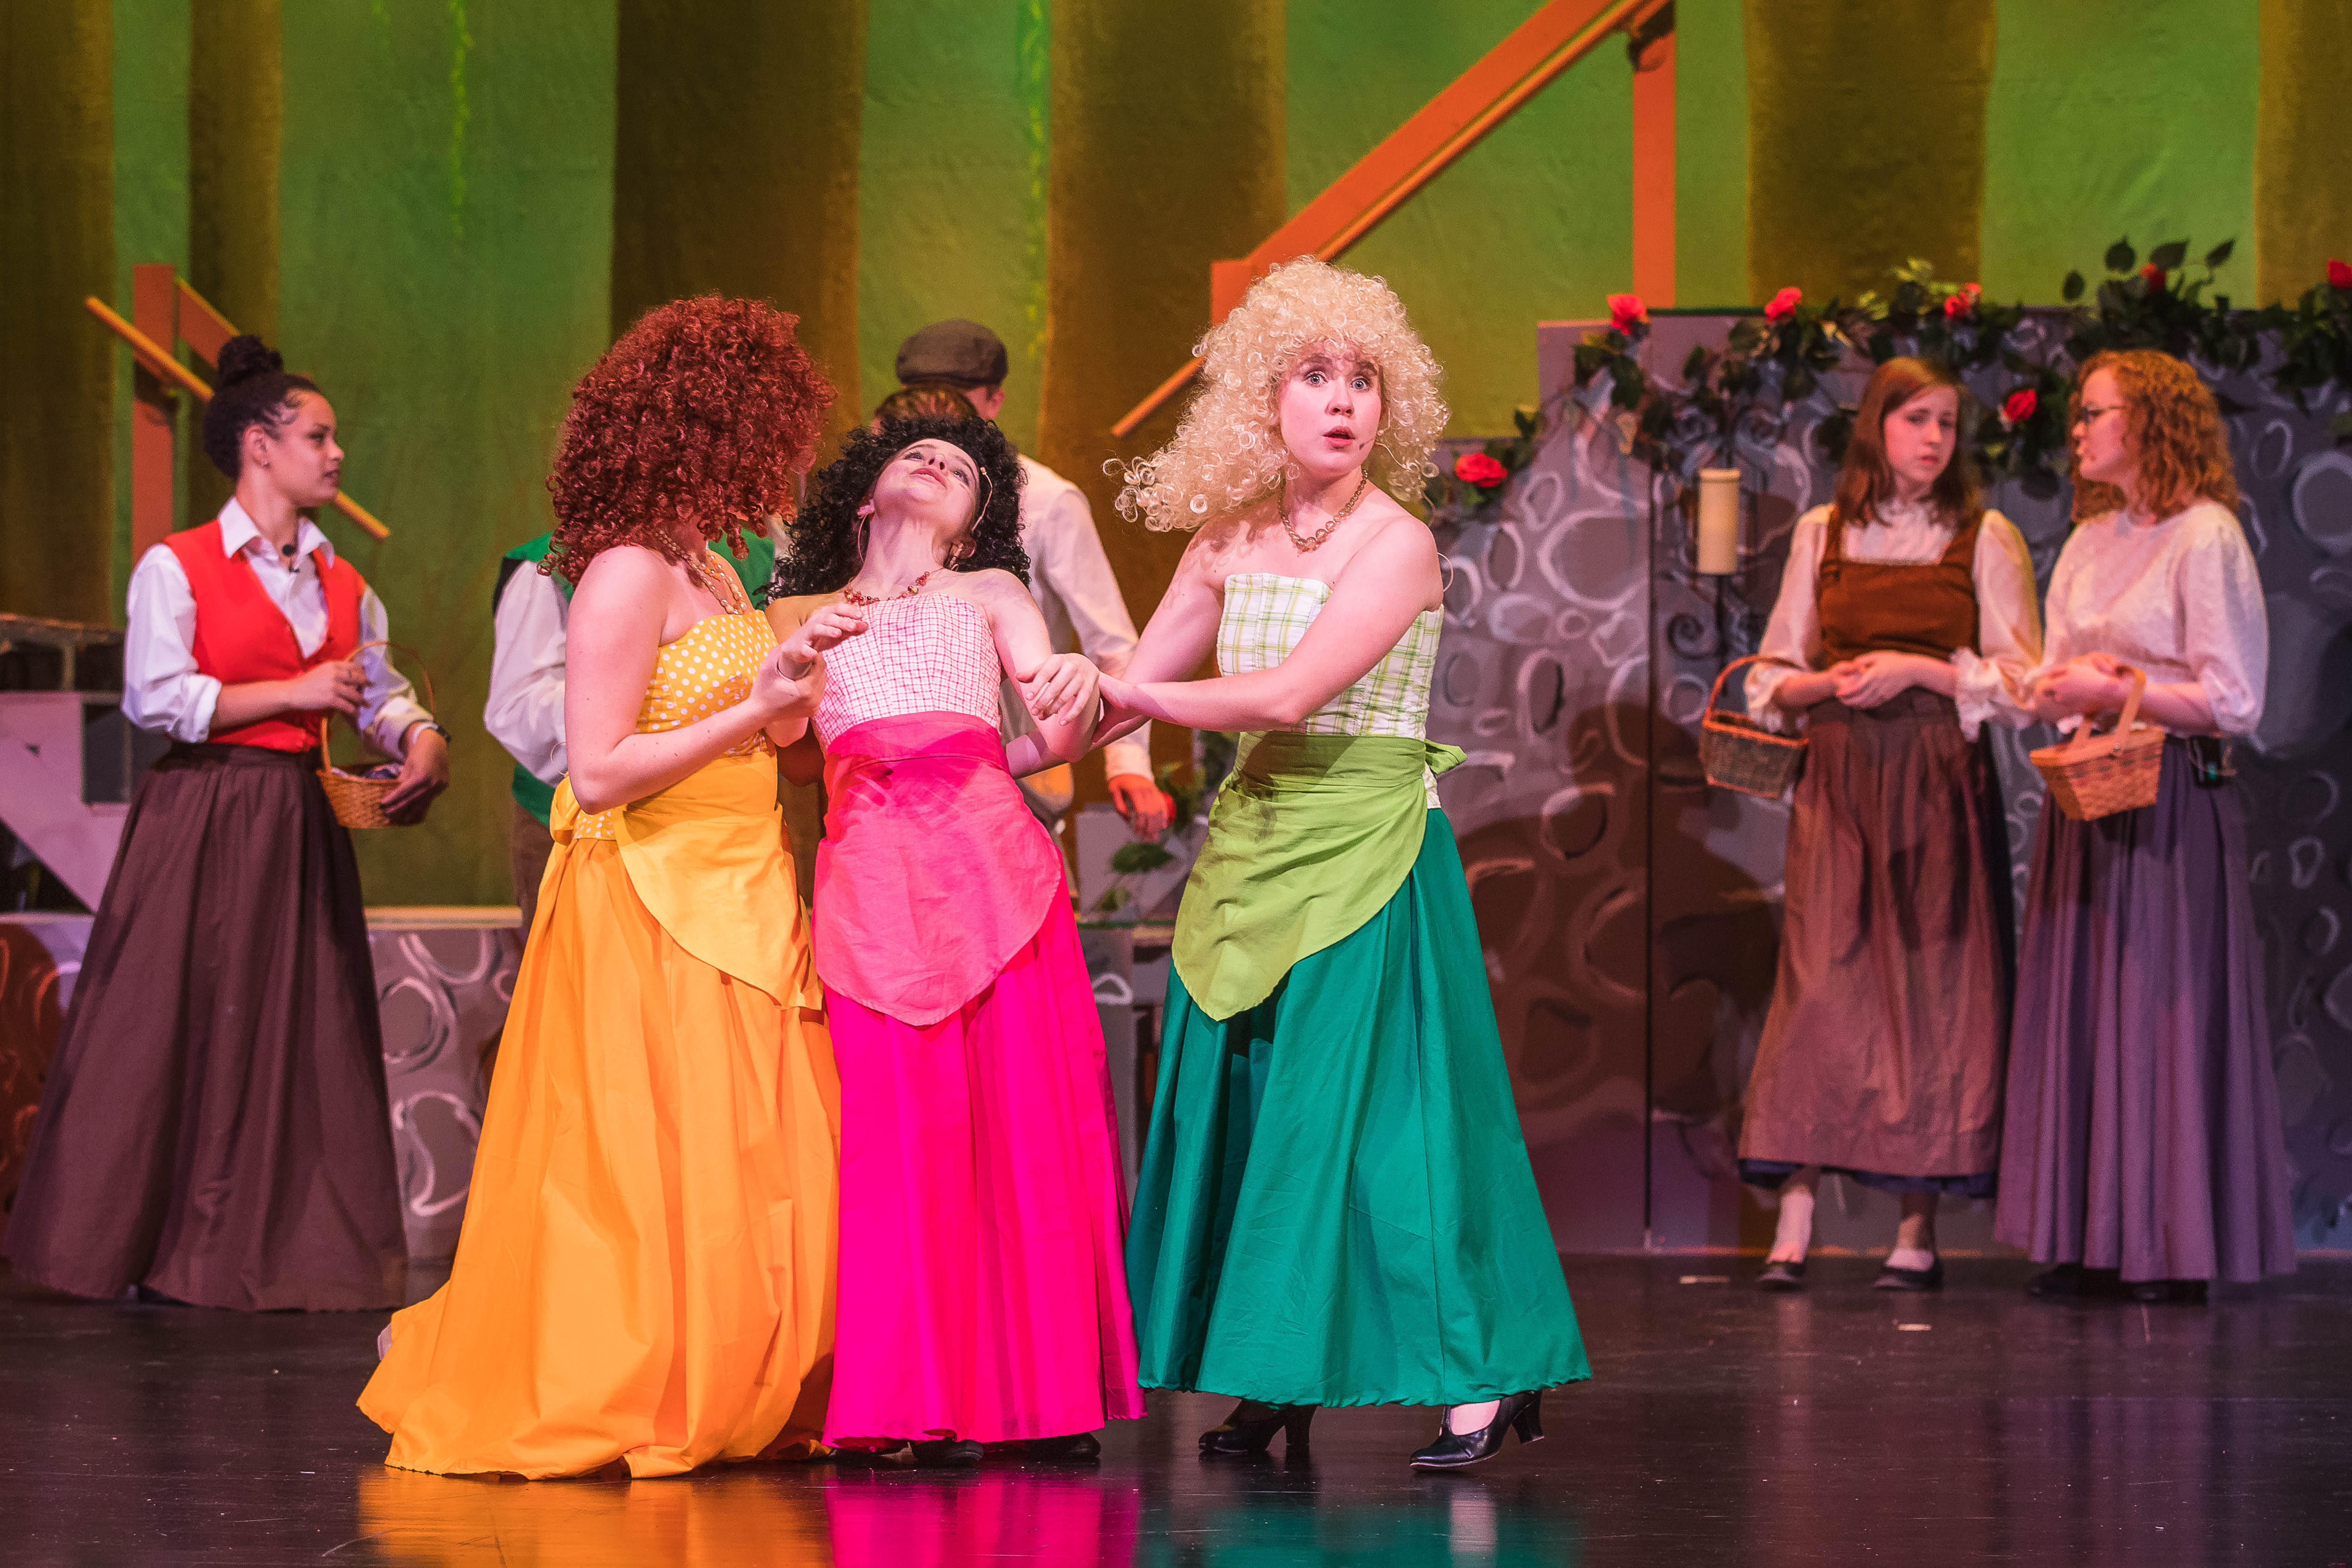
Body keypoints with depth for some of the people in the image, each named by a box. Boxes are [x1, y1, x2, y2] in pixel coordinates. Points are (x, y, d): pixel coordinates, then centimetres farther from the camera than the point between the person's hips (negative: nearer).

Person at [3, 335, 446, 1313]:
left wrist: (417, 737, -10)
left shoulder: (341, 586, 13)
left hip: (301, 827, 6)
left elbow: (378, 689, 13)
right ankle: (166, 1247, 8)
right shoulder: (177, 568, -5)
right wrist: (295, 693, -13)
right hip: (201, 823, -6)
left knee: (304, 1030, 5)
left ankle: (291, 1244, 11)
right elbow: (155, 698, -14)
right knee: (183, 1028, -1)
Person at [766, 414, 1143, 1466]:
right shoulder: (797, 618, 24)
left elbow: (1060, 737, 6)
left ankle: (1046, 1397, -1)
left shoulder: (988, 593, 21)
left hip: (992, 858, 0)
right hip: (869, 874, 0)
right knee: (899, 1133, -7)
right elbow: (786, 756, 14)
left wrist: (1075, 699, -17)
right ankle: (926, 1402, -3)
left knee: (1029, 1125, -5)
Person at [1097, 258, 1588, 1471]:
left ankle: (1482, 1381, -3)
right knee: (1246, 1099, 5)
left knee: (1375, 1100, -8)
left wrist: (1129, 694, -7)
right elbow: (1134, 689, 14)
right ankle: (1270, 1383, 13)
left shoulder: (1395, 545, -10)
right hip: (1256, 843, 6)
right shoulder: (1230, 544, 7)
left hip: (1370, 846, -6)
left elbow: (1283, 696, -18)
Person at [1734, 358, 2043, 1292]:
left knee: (1931, 989, -2)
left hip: (1942, 785, -1)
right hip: (1840, 781, 1)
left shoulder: (1986, 539, 4)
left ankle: (1919, 1229, 2)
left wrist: (1920, 669, -11)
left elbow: (2022, 682, 0)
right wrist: (1830, 683, -7)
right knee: (1821, 980, -6)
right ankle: (1794, 1220, -9)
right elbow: (1774, 678, 13)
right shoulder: (1822, 536, 11)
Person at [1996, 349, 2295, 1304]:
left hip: (2171, 802, -7)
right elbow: (2047, 685, 15)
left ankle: (2176, 1250, -1)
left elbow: (2232, 702, -11)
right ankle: (2095, 1242, 8)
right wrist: (2067, 688, -7)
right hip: (2088, 795, 7)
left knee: (2165, 1008, -6)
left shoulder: (2205, 537, -8)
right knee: (2080, 1008, 4)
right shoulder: (2089, 542, 15)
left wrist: (2114, 692, -12)